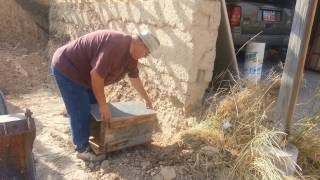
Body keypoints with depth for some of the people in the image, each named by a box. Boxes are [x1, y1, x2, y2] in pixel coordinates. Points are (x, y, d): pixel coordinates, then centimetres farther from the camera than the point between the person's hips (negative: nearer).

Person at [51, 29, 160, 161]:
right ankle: (82, 149, 12)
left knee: (94, 107, 15)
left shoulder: (130, 53, 1)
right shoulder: (116, 45, -31)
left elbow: (134, 78, 16)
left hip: (81, 72, 10)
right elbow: (96, 75, -33)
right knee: (81, 112, -5)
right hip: (65, 68, -10)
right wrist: (103, 105, -24)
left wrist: (146, 99, 25)